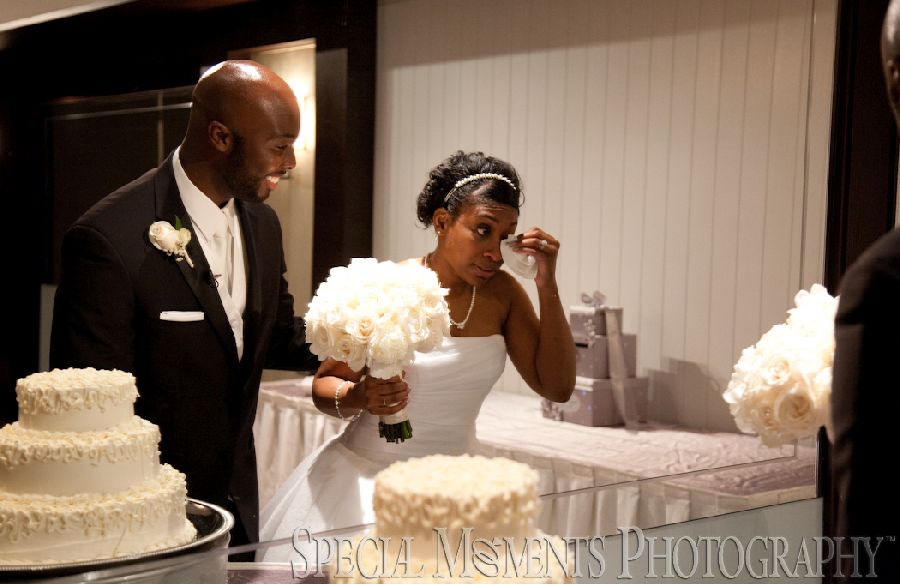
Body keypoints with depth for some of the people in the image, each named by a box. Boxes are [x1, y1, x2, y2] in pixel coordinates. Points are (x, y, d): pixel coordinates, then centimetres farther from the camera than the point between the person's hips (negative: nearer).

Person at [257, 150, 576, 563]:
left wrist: (547, 286, -12)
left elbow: (557, 386, -4)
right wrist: (357, 397, -27)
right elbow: (323, 386, -4)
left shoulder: (502, 292, -3)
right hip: (370, 479, -3)